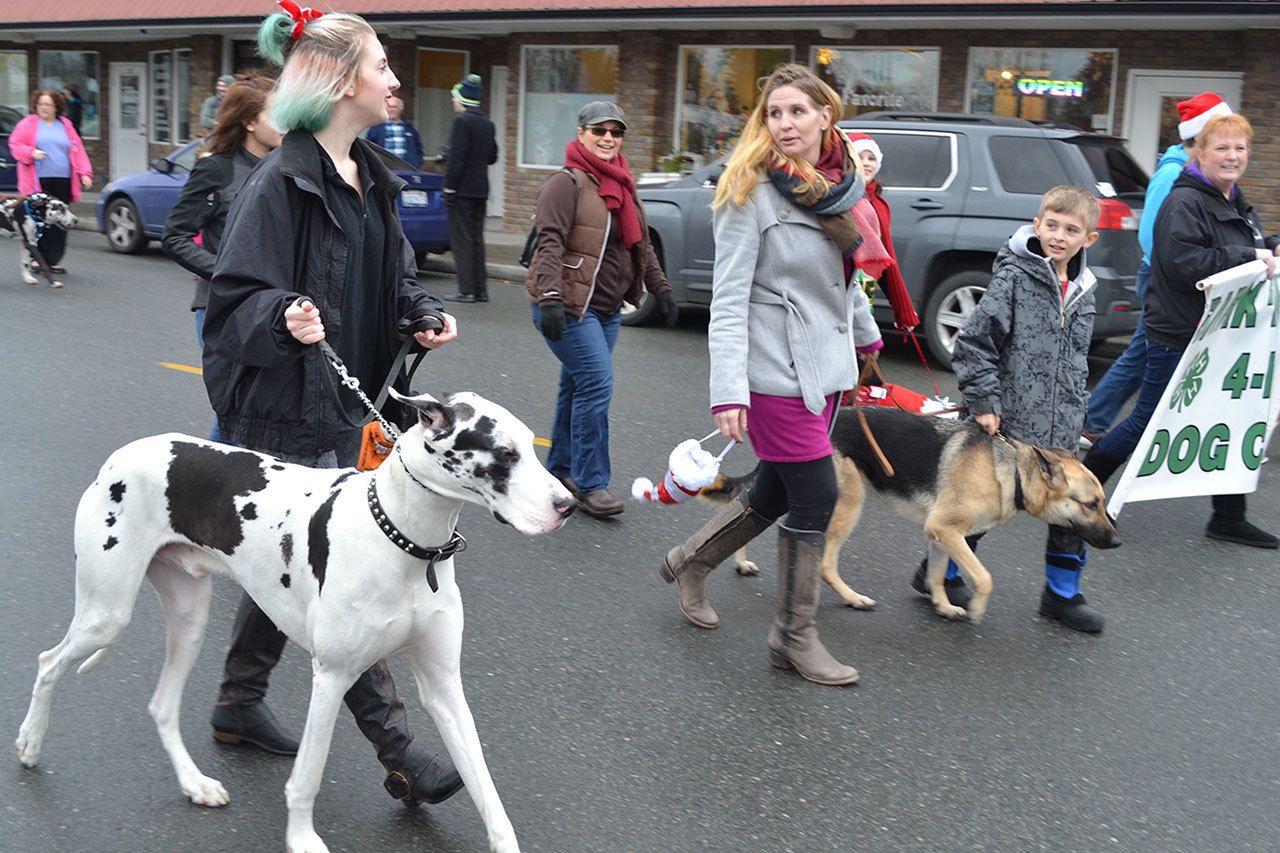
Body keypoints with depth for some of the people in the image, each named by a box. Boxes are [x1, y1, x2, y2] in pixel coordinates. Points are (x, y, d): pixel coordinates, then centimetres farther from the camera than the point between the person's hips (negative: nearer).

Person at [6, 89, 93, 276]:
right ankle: (35, 258, 5)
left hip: (62, 181, 3)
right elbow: (15, 145, 6)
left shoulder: (65, 125, 16)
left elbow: (78, 151, 12)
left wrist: (84, 173, 2)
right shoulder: (28, 123, 8)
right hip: (37, 181, -2)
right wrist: (31, 152, -13)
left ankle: (54, 260, 7)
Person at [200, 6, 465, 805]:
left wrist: (424, 312, 1)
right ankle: (397, 748, 1)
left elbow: (395, 275, 21)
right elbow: (237, 294, -15)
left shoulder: (371, 179, 11)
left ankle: (241, 701, 35)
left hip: (350, 402, 9)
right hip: (292, 415, -9)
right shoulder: (281, 184, -15)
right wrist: (286, 319, -35)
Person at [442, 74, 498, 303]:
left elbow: (457, 158, -18)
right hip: (481, 190, 8)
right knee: (476, 239, 12)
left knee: (462, 240, -4)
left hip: (463, 190, -8)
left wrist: (449, 188, -15)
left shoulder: (462, 121, -13)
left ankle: (467, 290, -5)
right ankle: (480, 290, 14)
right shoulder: (487, 123, 11)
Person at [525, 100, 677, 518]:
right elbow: (549, 243, -18)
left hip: (606, 308, 8)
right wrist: (549, 299, -27)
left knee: (578, 386, 12)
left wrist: (660, 288, 23)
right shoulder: (568, 182, -9)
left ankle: (560, 469, 23)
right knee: (597, 382, -14)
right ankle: (591, 484, -8)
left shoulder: (622, 186, 17)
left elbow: (641, 244, 26)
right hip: (568, 306, -8)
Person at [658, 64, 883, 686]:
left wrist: (864, 332, 35)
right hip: (776, 373, -7)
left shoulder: (840, 186, 8)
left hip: (825, 368, 7)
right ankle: (795, 637, 14)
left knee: (777, 491, 15)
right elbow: (729, 300, -16)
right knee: (816, 496, -3)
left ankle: (691, 561, 39)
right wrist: (728, 390, -22)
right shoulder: (752, 193, -13)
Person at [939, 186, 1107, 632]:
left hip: (1060, 428, 6)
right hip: (1008, 421, -6)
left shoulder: (1083, 290, 8)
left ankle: (1062, 593, 24)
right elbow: (974, 341, -14)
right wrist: (983, 401, -16)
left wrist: (1077, 411, 17)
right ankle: (938, 571, 26)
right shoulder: (1014, 277, -11)